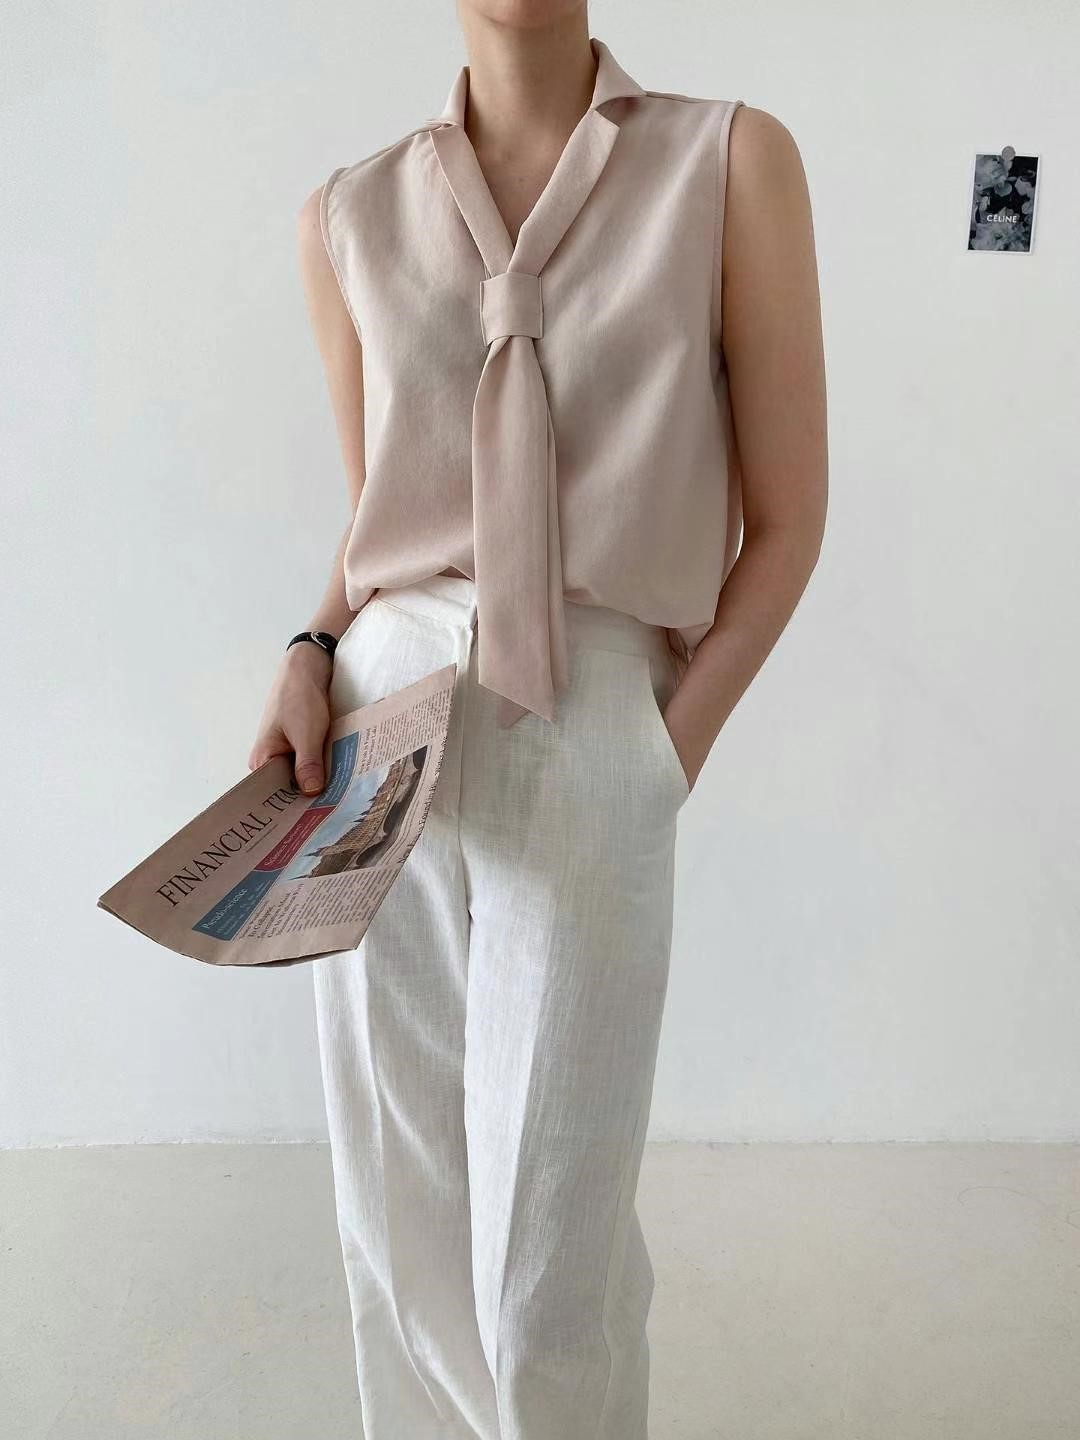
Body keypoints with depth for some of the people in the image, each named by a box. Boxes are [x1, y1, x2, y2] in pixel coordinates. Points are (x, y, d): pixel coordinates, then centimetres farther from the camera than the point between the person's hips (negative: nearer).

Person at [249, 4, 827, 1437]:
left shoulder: (732, 162, 3)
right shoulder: (351, 217, 10)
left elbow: (784, 522, 2)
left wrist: (666, 760, -5)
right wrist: (311, 657, 0)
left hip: (589, 737, -3)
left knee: (548, 1278, 1)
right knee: (399, 1225, 11)